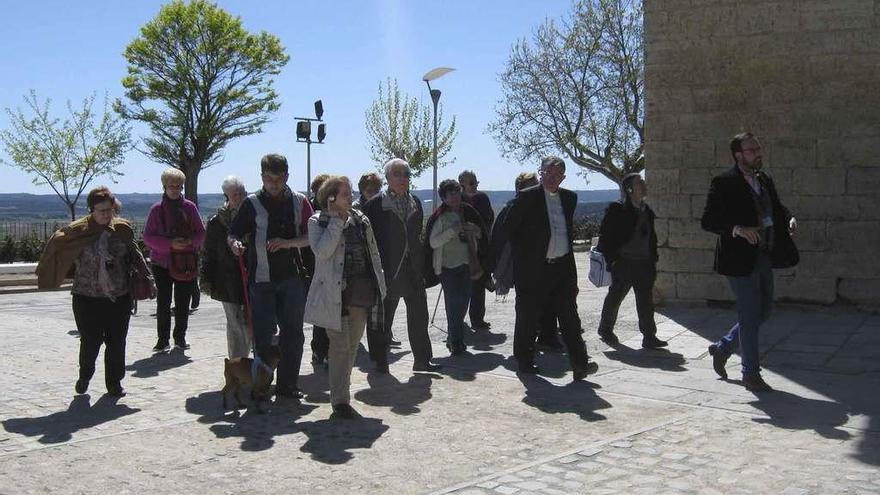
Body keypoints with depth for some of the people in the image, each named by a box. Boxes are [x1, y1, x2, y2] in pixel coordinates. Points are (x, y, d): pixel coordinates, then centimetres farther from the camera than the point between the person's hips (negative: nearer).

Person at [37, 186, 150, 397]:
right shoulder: (78, 230, -6)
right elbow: (56, 243, 3)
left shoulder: (123, 228, 3)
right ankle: (84, 377, 28)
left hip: (119, 297, 2)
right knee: (90, 341, 0)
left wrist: (146, 275, 8)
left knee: (117, 342, 4)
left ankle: (114, 382, 19)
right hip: (87, 298, -2)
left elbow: (134, 254, 13)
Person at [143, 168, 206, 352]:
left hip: (186, 263, 1)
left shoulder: (189, 207, 3)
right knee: (163, 302, 1)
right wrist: (170, 244, -16)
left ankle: (180, 338, 18)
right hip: (162, 262, -1)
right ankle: (163, 340, 9)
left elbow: (201, 233, 7)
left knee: (183, 303, 6)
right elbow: (148, 236, -3)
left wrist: (190, 241, -13)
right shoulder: (157, 209, 0)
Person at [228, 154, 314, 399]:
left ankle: (288, 384, 17)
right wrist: (235, 243, -23)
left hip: (291, 277, 3)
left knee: (293, 333, 6)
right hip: (261, 279, -2)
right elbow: (233, 234, 0)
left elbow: (310, 237, 3)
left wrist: (288, 242, -13)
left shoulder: (299, 202, 6)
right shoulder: (252, 203, 0)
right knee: (263, 335, -2)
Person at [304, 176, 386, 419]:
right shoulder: (318, 222, -2)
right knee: (340, 346, -5)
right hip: (336, 293, -5)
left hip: (362, 291, 5)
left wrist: (380, 286, 11)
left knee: (352, 345, 11)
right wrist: (337, 220, -16)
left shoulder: (361, 220, 12)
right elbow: (321, 251, -20)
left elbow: (373, 254, 16)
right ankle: (340, 401, 0)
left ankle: (342, 393, 25)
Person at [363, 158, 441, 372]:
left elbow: (418, 237, 14)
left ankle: (422, 359, 14)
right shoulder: (376, 204, -6)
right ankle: (380, 360, 18)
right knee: (383, 317, 6)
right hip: (387, 271, -5)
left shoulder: (415, 203, 12)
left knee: (419, 316, 7)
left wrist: (421, 268, 9)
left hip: (413, 269, 5)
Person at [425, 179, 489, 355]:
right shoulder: (439, 217, -6)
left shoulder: (468, 212, 7)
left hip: (467, 264, 5)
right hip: (447, 266, -4)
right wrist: (452, 231, -20)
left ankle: (453, 338, 24)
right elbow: (433, 242, -12)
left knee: (463, 301, 8)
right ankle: (455, 341, 2)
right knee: (453, 303, -6)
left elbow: (481, 234, 19)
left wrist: (474, 230, -4)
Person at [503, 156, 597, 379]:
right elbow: (509, 228, -3)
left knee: (570, 316, -2)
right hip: (534, 268, -4)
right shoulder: (527, 197, -7)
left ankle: (580, 363, -3)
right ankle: (524, 360, 22)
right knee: (528, 317, 7)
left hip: (562, 267, 4)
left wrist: (566, 251, 15)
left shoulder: (570, 198, 10)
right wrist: (523, 253, -2)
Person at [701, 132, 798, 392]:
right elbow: (707, 221, -15)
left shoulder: (765, 179, 10)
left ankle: (722, 348, 33)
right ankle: (751, 374, 14)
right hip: (741, 260, -8)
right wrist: (737, 229, -29)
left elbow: (777, 207, 23)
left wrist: (789, 218, 1)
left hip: (764, 258, 8)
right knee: (750, 316, 0)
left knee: (763, 311, 16)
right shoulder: (724, 183, -12)